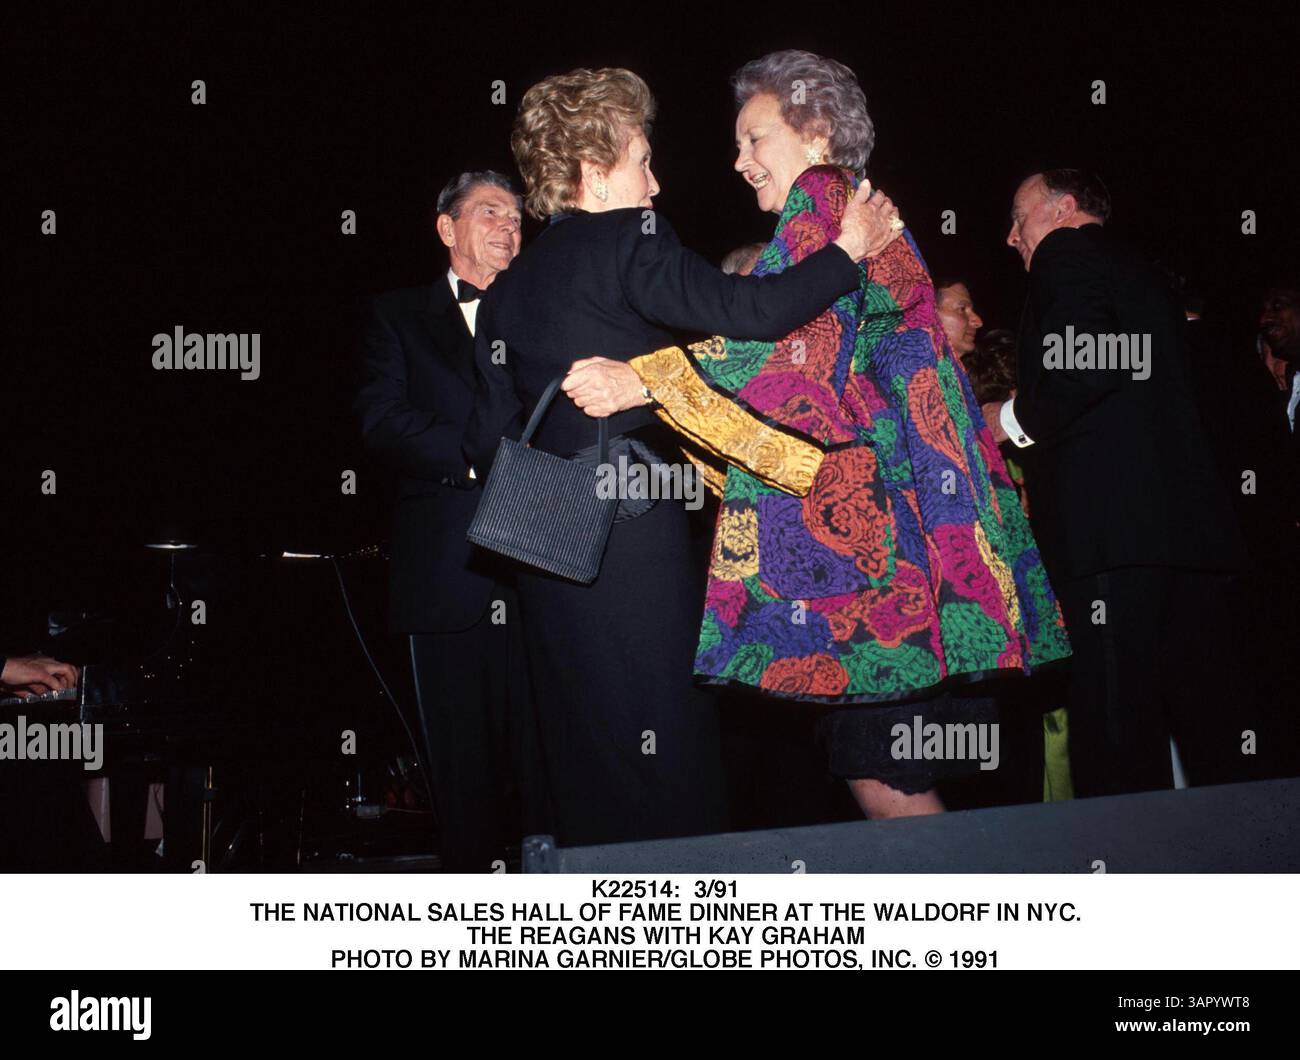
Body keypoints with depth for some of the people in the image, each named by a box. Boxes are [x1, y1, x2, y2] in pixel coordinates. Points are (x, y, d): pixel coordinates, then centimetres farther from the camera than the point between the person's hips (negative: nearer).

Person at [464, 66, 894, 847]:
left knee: (584, 753, 12)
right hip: (635, 529, -7)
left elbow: (490, 440, 13)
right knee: (666, 745, -3)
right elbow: (747, 311, -16)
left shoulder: (508, 291, 15)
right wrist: (847, 252, -5)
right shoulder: (626, 239, -5)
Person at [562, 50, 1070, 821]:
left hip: (870, 513, -10)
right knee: (884, 768, 6)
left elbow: (793, 337, -17)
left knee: (879, 767, -11)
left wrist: (644, 380, -23)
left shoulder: (824, 198, -2)